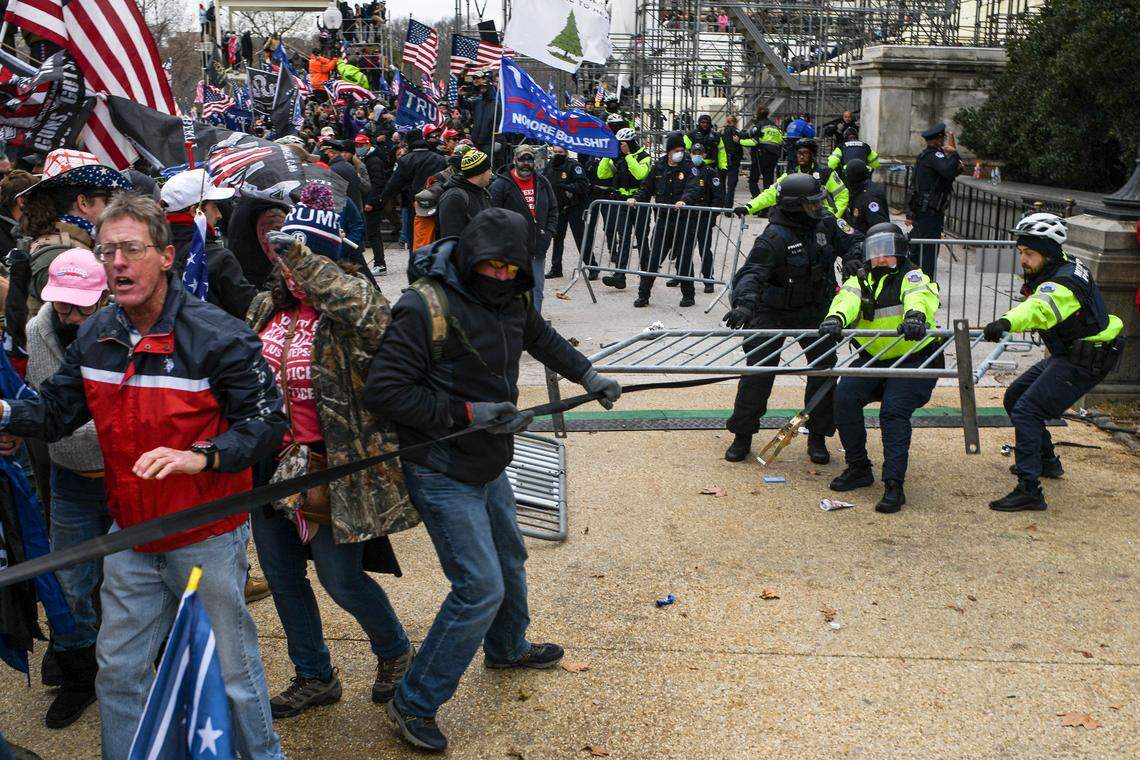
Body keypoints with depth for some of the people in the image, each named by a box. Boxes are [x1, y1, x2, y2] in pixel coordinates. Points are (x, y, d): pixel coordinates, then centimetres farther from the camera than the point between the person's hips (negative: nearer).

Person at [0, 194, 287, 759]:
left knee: (231, 669, 8)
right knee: (119, 670, 16)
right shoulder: (96, 337, 2)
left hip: (206, 537, -5)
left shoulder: (218, 336, -17)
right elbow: (56, 411, 9)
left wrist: (202, 457, -31)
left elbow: (267, 421, -17)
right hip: (130, 537, 5)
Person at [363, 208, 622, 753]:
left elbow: (541, 338, 24)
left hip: (489, 465, 9)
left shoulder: (510, 299, 0)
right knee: (480, 588, -10)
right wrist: (469, 414, -27)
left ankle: (508, 648, 54)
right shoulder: (425, 307, -24)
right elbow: (385, 391, -26)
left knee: (510, 559, 26)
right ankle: (414, 703, 5)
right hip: (442, 474, -8)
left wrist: (587, 375, 21)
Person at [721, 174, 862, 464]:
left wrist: (853, 257, -16)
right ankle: (742, 436, 8)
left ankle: (817, 437, 16)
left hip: (815, 309, 5)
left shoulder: (825, 223, -5)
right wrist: (744, 303, -51)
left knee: (824, 366, 1)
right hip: (774, 312, -5)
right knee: (759, 369, -7)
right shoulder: (774, 238, -24)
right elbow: (750, 273, -33)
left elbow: (853, 240, 8)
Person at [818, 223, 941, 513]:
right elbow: (848, 298, -14)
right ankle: (858, 468, -1)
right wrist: (835, 318, -39)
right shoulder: (861, 280, 10)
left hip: (914, 359, -4)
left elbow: (920, 296, -28)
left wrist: (915, 315, -53)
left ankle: (894, 486, -21)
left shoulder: (912, 277, -3)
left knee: (894, 412, -23)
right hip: (872, 357, 5)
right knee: (845, 396, -17)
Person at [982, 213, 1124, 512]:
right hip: (1067, 353, 10)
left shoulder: (1062, 285, -27)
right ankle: (1047, 461, 33)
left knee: (1026, 411, -20)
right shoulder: (1064, 266, 5)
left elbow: (1040, 308, -50)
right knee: (1014, 397, 17)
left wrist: (1006, 322, -68)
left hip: (1084, 362, -10)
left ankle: (1029, 491, -23)